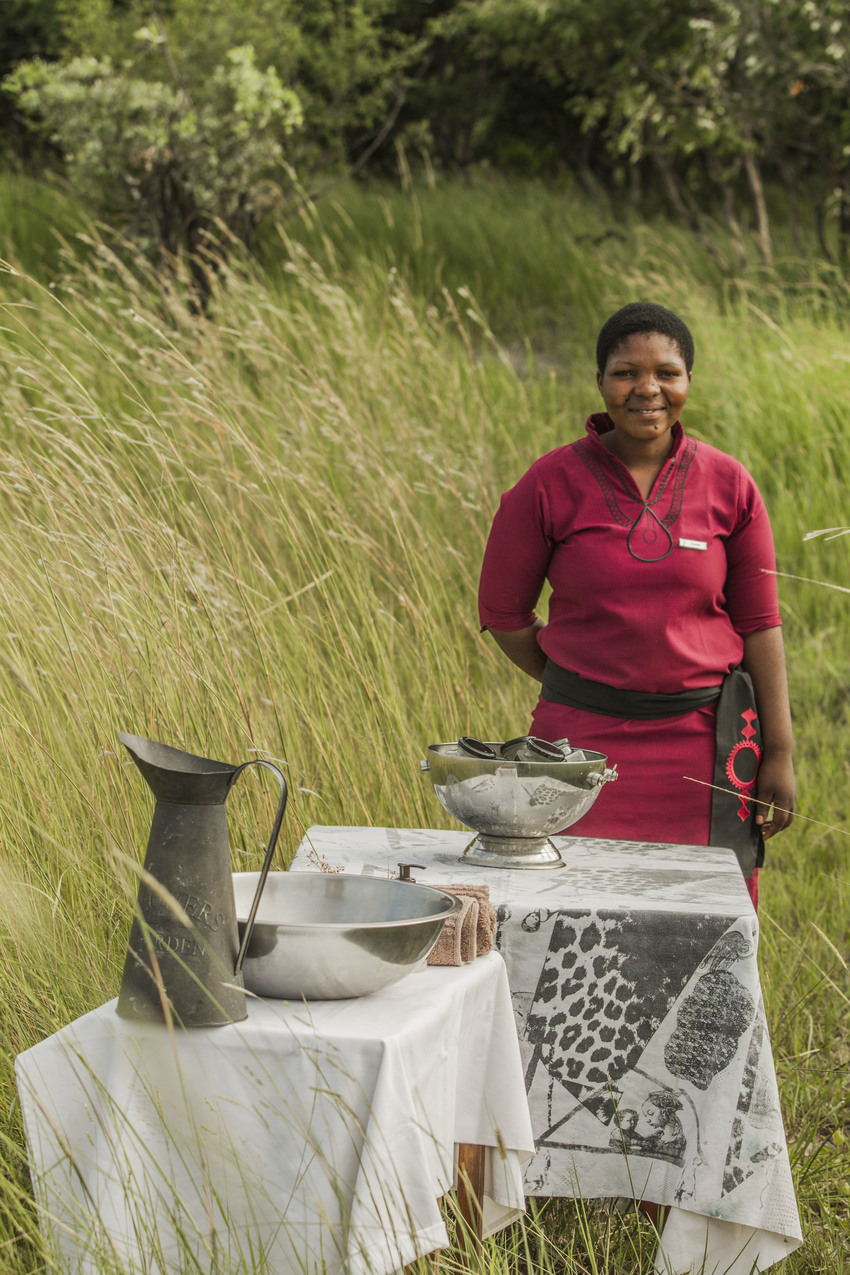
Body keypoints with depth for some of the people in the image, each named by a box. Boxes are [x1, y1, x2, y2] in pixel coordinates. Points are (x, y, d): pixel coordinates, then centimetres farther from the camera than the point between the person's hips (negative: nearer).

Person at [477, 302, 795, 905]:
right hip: (584, 739, -1)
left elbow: (759, 623, 4)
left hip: (704, 742, 1)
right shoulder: (552, 484, -4)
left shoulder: (729, 486, 0)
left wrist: (779, 753, 2)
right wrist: (587, 692, 4)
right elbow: (503, 612, 6)